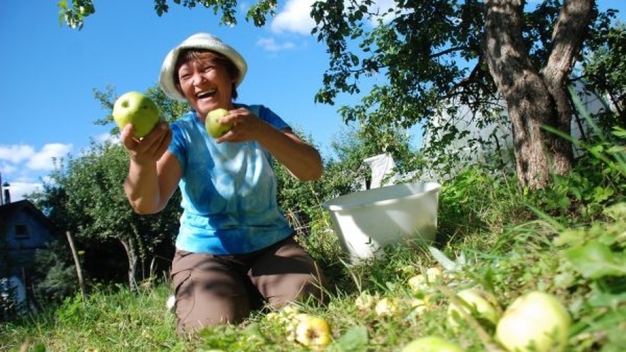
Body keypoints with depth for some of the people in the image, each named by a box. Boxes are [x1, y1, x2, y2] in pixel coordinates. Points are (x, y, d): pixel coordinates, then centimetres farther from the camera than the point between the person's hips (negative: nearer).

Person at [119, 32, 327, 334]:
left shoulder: (259, 116, -3)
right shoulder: (181, 134, -7)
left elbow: (312, 170, -18)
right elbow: (147, 204, -23)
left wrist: (260, 132, -38)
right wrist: (141, 162, -48)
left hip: (271, 244, 1)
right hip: (204, 252, -1)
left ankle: (251, 295, 7)